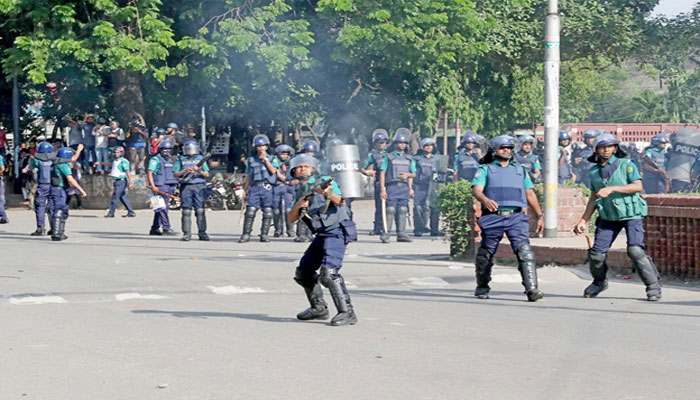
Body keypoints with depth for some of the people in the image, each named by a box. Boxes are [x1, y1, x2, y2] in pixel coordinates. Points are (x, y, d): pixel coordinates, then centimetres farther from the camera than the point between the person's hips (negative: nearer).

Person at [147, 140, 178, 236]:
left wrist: (174, 187, 21)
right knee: (163, 207, -11)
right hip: (160, 187, -8)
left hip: (170, 187, 8)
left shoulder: (170, 160, 21)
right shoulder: (155, 160, -3)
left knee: (160, 208, 9)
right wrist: (153, 186, -19)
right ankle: (166, 228, -13)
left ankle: (155, 229, 13)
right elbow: (149, 173, -10)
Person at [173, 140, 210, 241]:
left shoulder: (201, 159, 13)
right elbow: (175, 174, 6)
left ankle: (202, 233, -3)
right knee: (186, 211, -4)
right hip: (186, 187, 0)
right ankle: (186, 234, -1)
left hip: (199, 186, 0)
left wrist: (199, 171, -10)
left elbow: (207, 174, 10)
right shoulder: (181, 159, 11)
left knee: (200, 210, -6)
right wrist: (185, 171, -9)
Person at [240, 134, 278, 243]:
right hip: (254, 188, 1)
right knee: (250, 211, -10)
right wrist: (245, 191, 16)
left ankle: (264, 234, 4)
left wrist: (265, 159, -6)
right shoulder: (251, 159, 18)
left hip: (267, 188, -1)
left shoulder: (272, 158, 11)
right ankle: (246, 234, -8)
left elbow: (273, 170, -8)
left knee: (267, 212, -4)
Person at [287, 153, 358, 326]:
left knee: (328, 272, -25)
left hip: (336, 232, -9)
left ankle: (347, 313, -23)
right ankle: (319, 308, 28)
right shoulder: (302, 191, 16)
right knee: (303, 272, 15)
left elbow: (339, 200, -20)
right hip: (321, 235, 9)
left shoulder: (324, 181, -4)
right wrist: (298, 205, -10)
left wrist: (328, 194, -40)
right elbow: (291, 218, 10)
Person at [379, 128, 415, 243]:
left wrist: (408, 174, 0)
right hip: (392, 186, -4)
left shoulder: (409, 158, 18)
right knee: (390, 210, -10)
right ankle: (385, 234, -9)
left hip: (404, 187, 4)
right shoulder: (389, 157, 6)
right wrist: (382, 189, -9)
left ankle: (401, 234, 5)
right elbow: (382, 173, 0)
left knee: (402, 210, 2)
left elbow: (413, 174, 24)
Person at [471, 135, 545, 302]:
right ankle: (482, 287, 25)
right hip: (493, 217, -1)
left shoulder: (520, 170, 24)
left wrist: (540, 216, 21)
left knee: (525, 251, -15)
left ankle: (531, 288, -21)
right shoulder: (485, 170, 11)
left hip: (517, 217, 2)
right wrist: (485, 200, -27)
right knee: (486, 254, 5)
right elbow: (477, 190, -5)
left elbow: (530, 194, 27)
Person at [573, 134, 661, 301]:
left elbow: (638, 186, -16)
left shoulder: (626, 165, -4)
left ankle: (653, 286, -9)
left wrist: (612, 188, -24)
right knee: (596, 253, -3)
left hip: (630, 214, -4)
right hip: (608, 217, 4)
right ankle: (599, 282, 25)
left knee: (635, 250, -21)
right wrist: (584, 220, 14)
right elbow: (594, 198, 19)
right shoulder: (594, 171, 10)